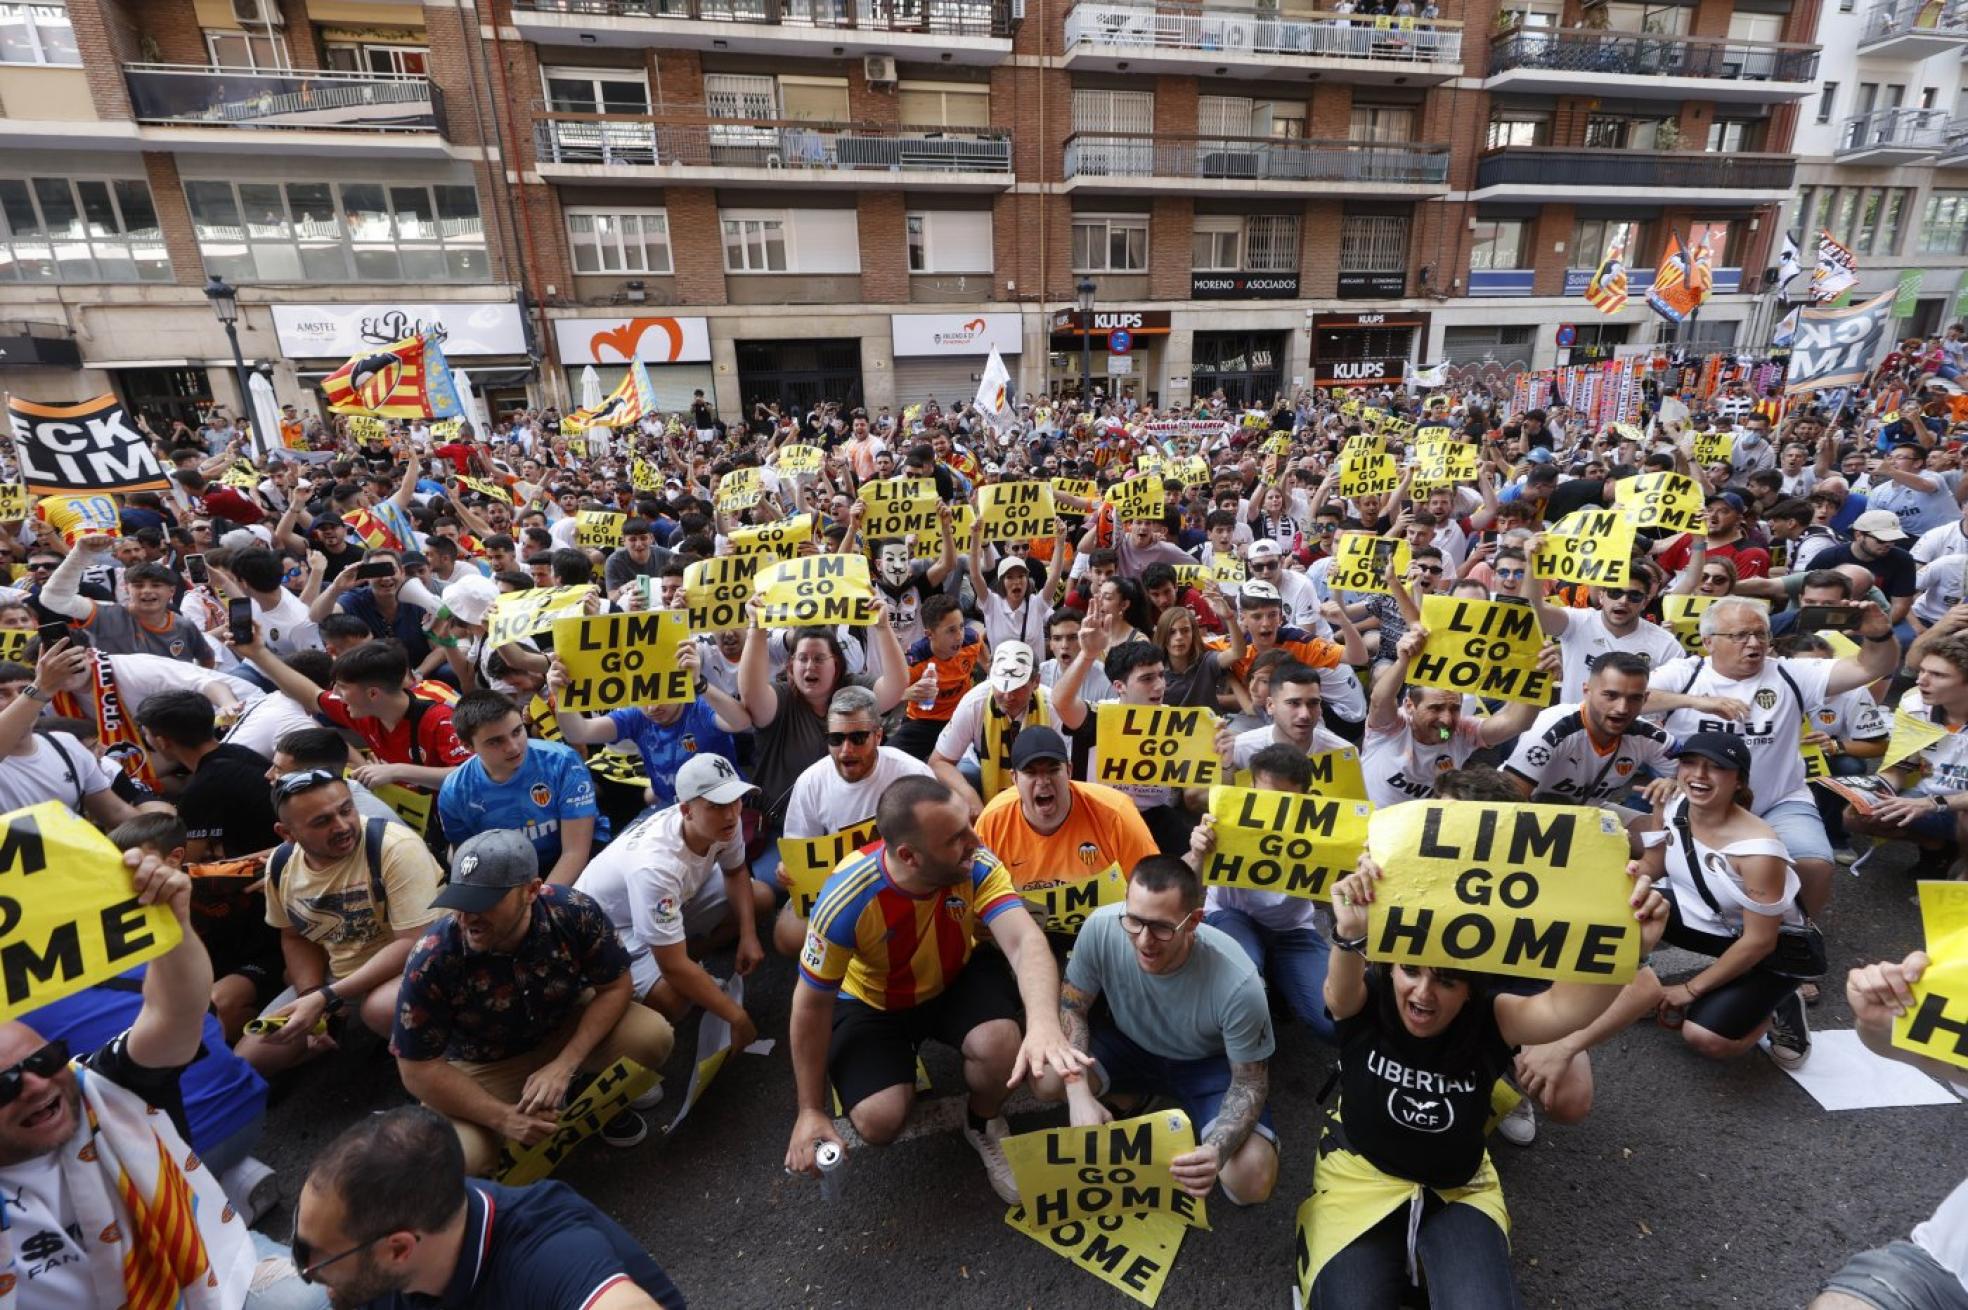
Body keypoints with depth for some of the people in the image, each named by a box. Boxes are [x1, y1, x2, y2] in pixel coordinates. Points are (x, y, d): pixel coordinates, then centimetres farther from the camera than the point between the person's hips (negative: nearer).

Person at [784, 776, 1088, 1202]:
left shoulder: (977, 866, -29)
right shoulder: (847, 900, -33)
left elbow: (1026, 941, -41)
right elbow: (812, 1005, -19)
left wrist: (1044, 1025, -61)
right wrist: (811, 1110, -11)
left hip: (956, 979, 2)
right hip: (872, 1001, -1)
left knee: (1002, 1044, -28)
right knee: (879, 1121, -21)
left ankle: (983, 1125, 7)